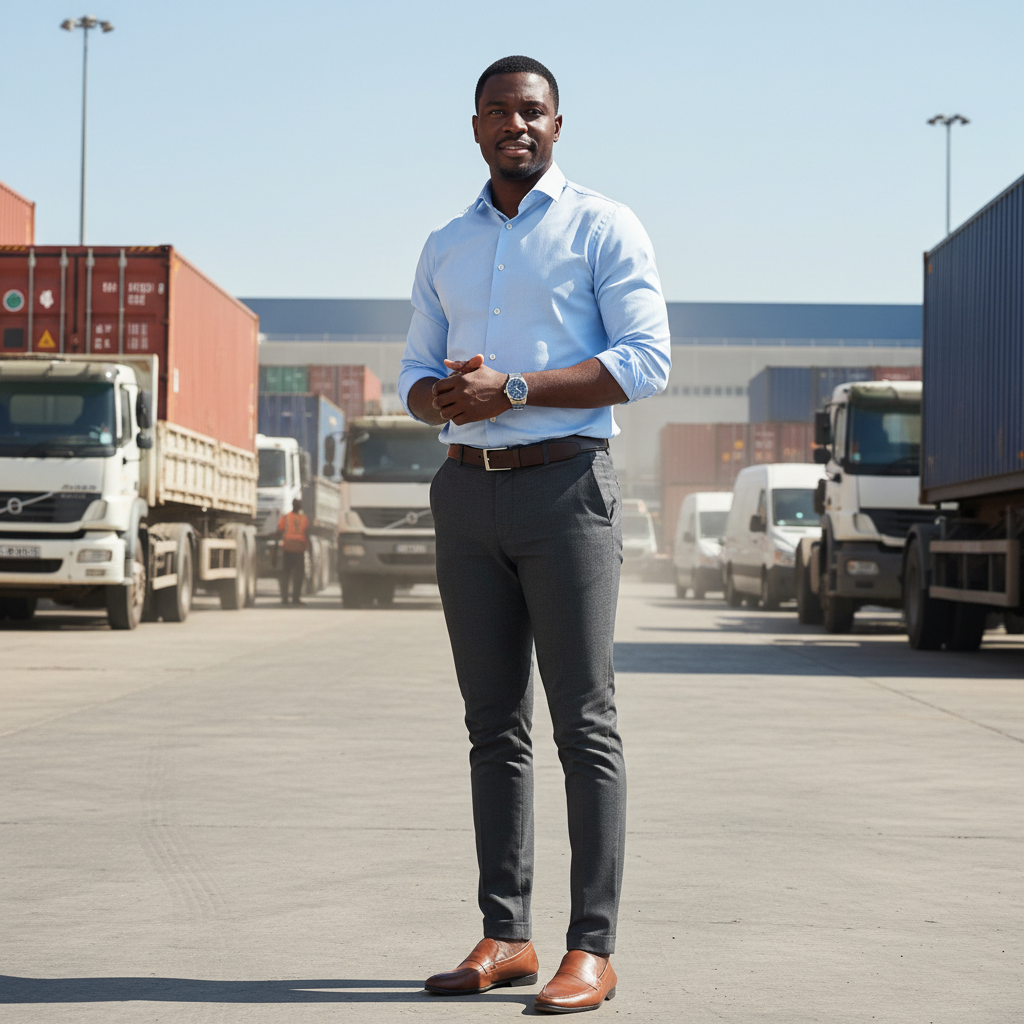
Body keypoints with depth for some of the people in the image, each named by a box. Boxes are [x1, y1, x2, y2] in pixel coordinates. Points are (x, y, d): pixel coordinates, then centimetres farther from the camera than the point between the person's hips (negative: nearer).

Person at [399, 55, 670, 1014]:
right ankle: (505, 937, 11)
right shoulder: (446, 248, 17)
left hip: (566, 488, -5)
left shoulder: (603, 226, 0)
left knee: (583, 722, -7)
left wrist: (512, 389, -17)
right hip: (469, 494, 5)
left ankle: (591, 948, -4)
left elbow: (645, 360, -9)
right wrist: (443, 399, -8)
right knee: (494, 723, 6)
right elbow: (418, 375, 17)